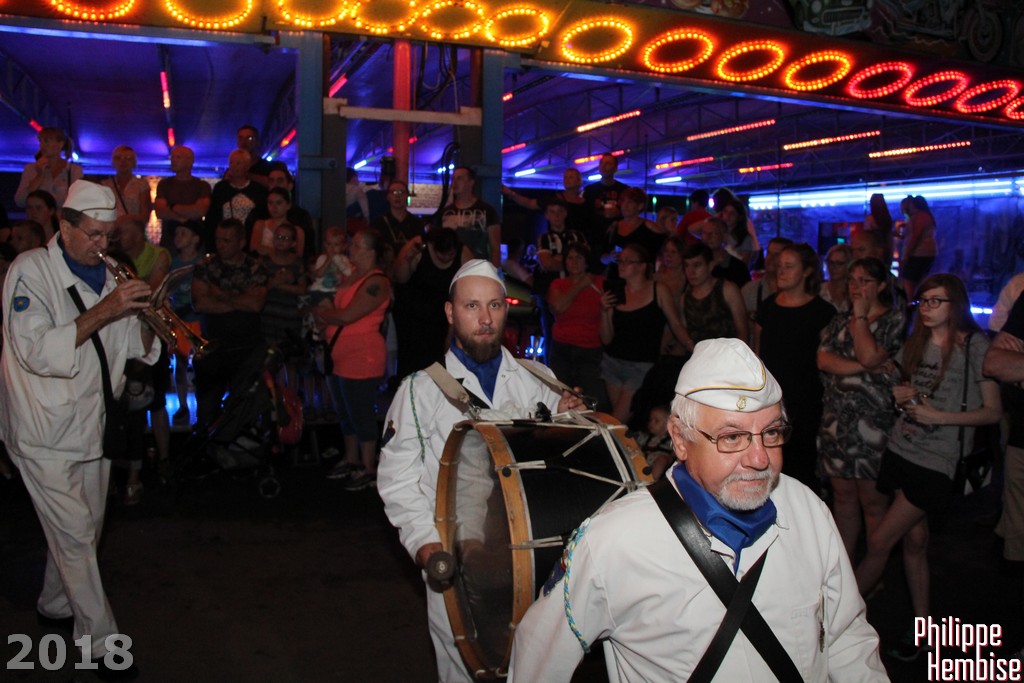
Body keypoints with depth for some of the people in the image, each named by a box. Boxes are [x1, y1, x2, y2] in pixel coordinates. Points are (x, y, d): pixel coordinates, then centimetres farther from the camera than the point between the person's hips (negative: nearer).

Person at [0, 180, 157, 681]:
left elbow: (140, 347, 10)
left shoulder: (107, 275, 9)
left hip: (91, 424, 7)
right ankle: (101, 643, 7)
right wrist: (104, 311, -29)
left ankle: (55, 606, 40)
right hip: (45, 432, -6)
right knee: (75, 535, -4)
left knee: (86, 529, 17)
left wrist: (148, 319, -12)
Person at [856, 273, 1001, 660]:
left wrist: (940, 417, -18)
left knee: (879, 542, -5)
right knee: (914, 540, 11)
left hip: (937, 459, -6)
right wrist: (900, 394, 0)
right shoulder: (916, 342, 10)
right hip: (901, 449, 6)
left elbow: (993, 411, -7)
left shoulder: (975, 346, -7)